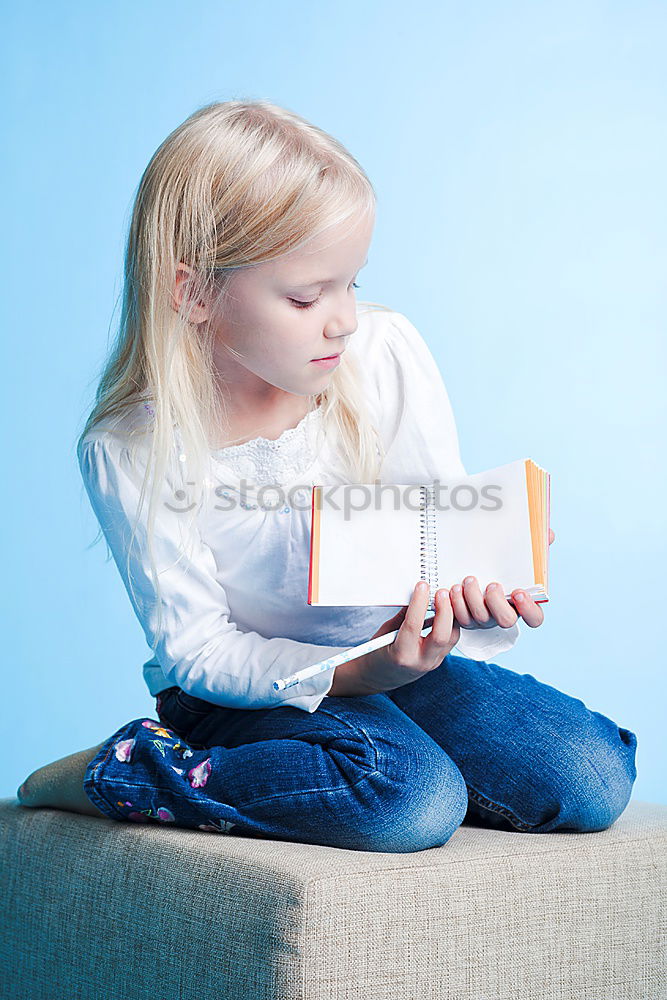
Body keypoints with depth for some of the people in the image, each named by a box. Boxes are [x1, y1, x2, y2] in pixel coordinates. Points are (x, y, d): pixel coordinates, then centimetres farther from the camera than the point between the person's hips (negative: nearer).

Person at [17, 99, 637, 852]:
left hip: (394, 652, 5)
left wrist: (474, 592, -28)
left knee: (594, 781, -10)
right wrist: (349, 673, -31)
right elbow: (195, 648, -16)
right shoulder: (129, 450, -19)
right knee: (414, 799, -32)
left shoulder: (387, 353, -12)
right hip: (246, 685, -4)